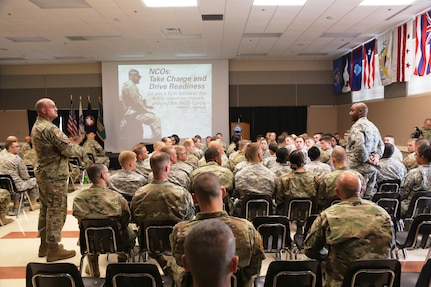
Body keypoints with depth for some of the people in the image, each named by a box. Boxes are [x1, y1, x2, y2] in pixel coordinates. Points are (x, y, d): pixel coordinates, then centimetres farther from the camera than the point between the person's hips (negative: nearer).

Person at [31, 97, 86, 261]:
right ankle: (53, 249, 4)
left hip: (43, 173, 11)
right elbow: (67, 148, -20)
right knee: (56, 211, -3)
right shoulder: (49, 129, -20)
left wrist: (74, 149, 9)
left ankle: (44, 244, 28)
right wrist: (81, 151, -2)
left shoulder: (36, 127, 14)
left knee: (46, 209, 17)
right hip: (54, 175, -11)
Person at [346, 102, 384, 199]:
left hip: (359, 169, -9)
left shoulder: (357, 126, -12)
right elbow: (381, 145, 25)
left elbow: (358, 145, -28)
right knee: (367, 197, 14)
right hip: (372, 169, 9)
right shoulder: (373, 126, 17)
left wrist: (366, 159, -14)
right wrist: (377, 156, 10)